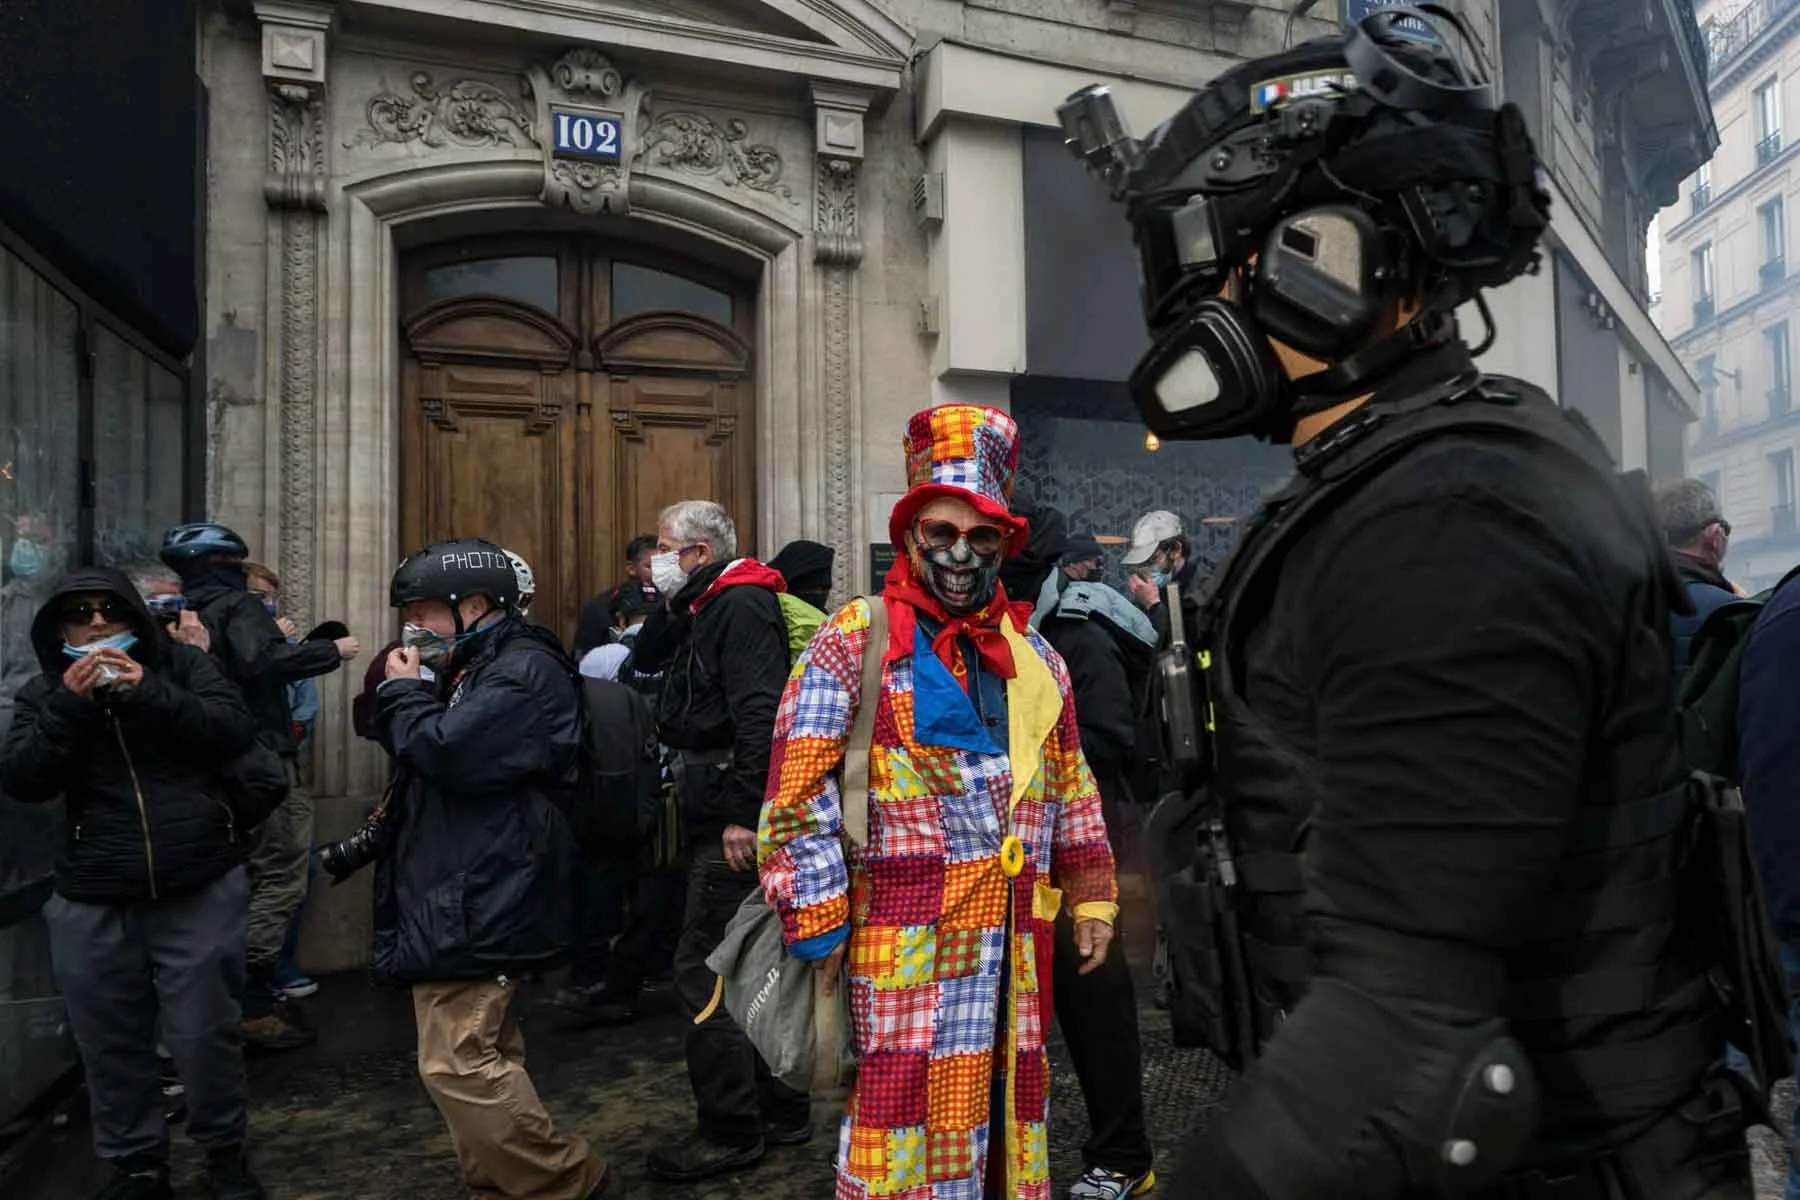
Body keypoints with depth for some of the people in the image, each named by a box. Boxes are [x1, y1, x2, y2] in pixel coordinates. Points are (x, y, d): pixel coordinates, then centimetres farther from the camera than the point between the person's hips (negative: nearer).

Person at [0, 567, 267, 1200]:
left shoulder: (183, 665, 2)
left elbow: (237, 730, -11)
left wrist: (147, 692, -19)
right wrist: (70, 706, -17)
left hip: (200, 892, -2)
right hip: (94, 904, 2)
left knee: (204, 1034, 4)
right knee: (112, 1042, 11)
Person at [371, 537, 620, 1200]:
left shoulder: (524, 669, -15)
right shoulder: (475, 667, 18)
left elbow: (446, 750, -25)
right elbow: (419, 751, 22)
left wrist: (404, 693, -8)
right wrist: (405, 695, 5)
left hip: (476, 904, -11)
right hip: (460, 896, 11)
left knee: (458, 1063, -11)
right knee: (485, 1059, 16)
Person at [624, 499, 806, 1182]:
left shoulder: (742, 606, -13)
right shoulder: (706, 609, 18)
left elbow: (760, 713, -23)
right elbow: (642, 662, 23)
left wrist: (744, 814, -26)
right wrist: (668, 605, 9)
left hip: (734, 822, -10)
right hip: (720, 817, 10)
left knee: (705, 973, -4)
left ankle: (730, 1130, 9)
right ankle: (778, 1108, 29)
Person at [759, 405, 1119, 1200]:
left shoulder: (1032, 656, 13)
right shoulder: (856, 639, -5)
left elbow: (1072, 790, 19)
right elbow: (797, 791, -10)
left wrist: (1091, 895, 14)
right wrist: (817, 921, -12)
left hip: (1015, 932, 6)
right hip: (909, 927, -5)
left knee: (1005, 1099, 17)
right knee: (911, 1104, 0)